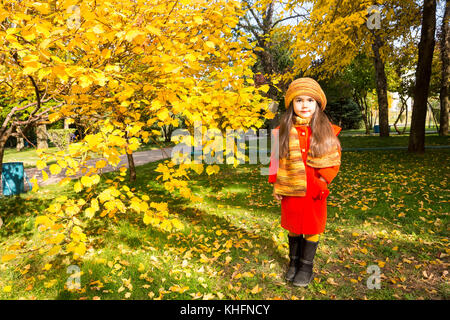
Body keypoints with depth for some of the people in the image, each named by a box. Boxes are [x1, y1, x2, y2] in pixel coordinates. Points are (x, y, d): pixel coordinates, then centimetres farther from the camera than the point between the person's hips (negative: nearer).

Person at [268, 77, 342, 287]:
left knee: (312, 227, 10)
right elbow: (276, 159, 3)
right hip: (291, 190, 1)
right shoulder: (283, 131, -1)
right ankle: (294, 262, 35)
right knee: (293, 227, 15)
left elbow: (332, 159, 0)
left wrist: (322, 180, -11)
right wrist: (276, 184, -1)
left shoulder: (326, 130, -1)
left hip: (314, 191, 0)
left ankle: (306, 266, 29)